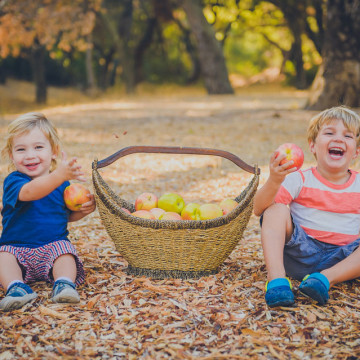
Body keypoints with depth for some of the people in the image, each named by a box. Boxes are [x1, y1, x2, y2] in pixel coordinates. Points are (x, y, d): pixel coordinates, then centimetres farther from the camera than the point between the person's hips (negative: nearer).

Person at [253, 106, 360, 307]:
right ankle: (277, 279, -31)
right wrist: (274, 181, -31)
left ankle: (326, 278, -29)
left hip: (343, 260, 2)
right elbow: (259, 209, -13)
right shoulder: (300, 180, -2)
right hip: (301, 251, -1)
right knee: (277, 209, -21)